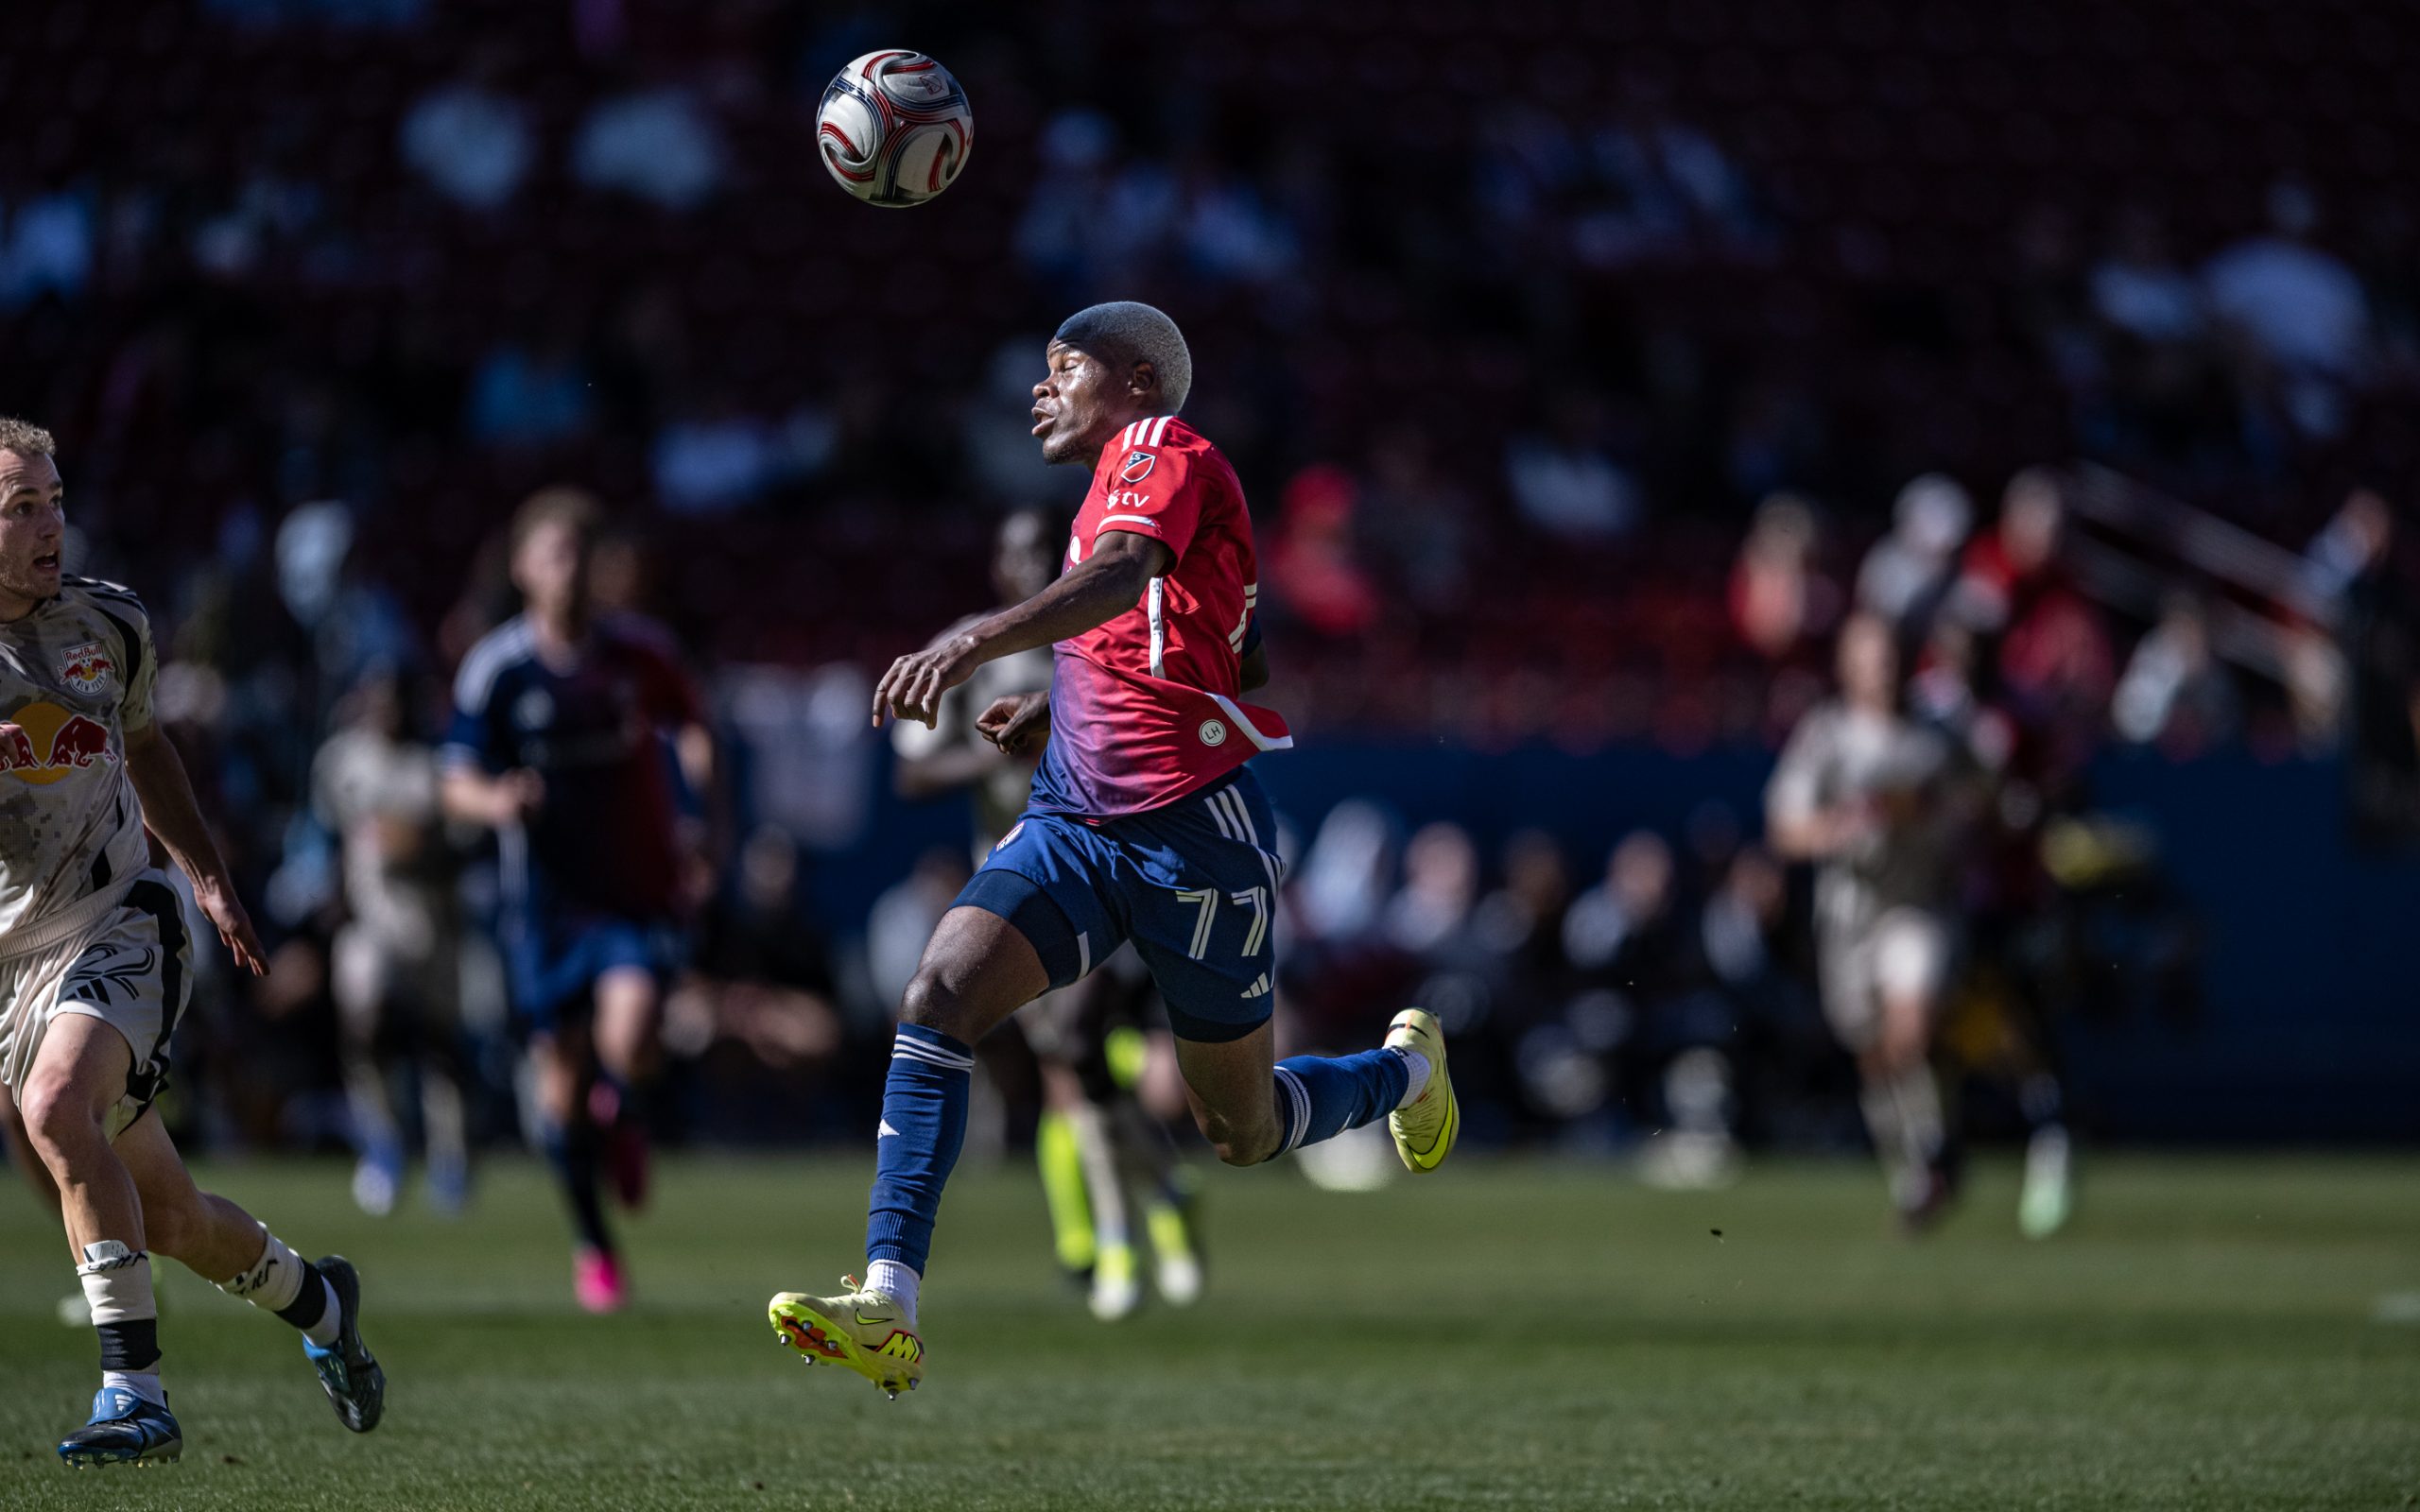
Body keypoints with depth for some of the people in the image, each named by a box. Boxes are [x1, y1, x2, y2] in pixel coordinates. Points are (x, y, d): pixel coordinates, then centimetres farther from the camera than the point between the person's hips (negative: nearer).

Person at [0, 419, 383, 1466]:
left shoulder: (106, 625, 1)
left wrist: (207, 872, 16)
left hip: (118, 921, -1)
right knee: (167, 1221, 9)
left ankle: (136, 1392, -29)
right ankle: (315, 1302, 41)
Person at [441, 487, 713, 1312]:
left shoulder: (640, 650, 0)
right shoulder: (495, 667, -5)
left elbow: (690, 723, 18)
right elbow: (457, 782, -3)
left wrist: (698, 757, -3)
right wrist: (495, 802, -25)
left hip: (640, 885, 0)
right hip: (547, 895, 0)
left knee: (627, 1039, -23)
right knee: (561, 1080, 2)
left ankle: (621, 1116, 15)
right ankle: (593, 1247, 22)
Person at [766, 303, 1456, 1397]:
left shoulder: (1162, 449, -9)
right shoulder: (1119, 484, 19)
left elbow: (1121, 577, -31)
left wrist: (975, 642, -46)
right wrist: (1048, 714, 13)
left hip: (1193, 832, -8)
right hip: (1074, 823, 8)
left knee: (1242, 1134, 7)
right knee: (937, 998, -18)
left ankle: (1407, 1068, 41)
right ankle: (888, 1310, -25)